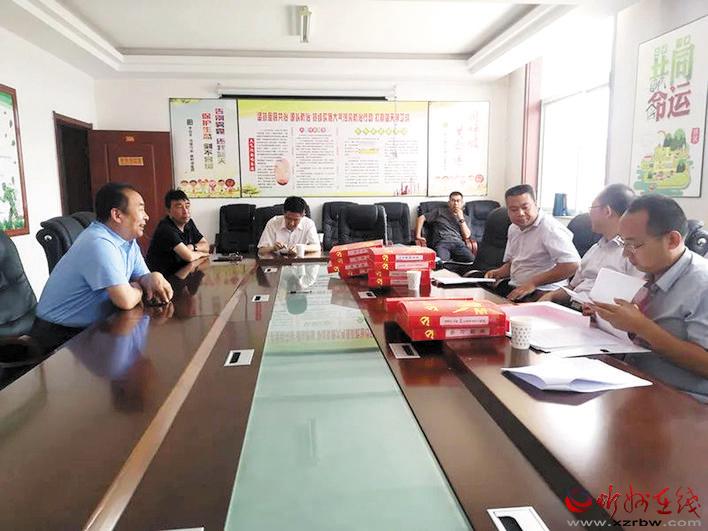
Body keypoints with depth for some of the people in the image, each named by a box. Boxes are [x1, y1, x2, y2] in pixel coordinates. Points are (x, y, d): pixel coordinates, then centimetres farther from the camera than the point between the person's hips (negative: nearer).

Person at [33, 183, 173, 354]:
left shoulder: (128, 239, 4)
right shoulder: (99, 243, -25)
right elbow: (126, 301, -30)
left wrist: (152, 278, -14)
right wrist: (138, 289, -8)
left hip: (93, 327, 8)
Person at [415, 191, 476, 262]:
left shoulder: (465, 218, 25)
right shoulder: (440, 212, 19)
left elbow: (466, 235, 10)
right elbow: (421, 218, 13)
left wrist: (461, 219, 4)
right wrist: (418, 236, 1)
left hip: (458, 243, 3)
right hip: (442, 243, -2)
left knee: (470, 259, -31)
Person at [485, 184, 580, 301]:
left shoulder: (550, 228, -14)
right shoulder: (513, 228, 14)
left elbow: (572, 264, -23)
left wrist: (533, 283, -22)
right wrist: (499, 272, 5)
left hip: (541, 292, -8)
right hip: (513, 288, 8)